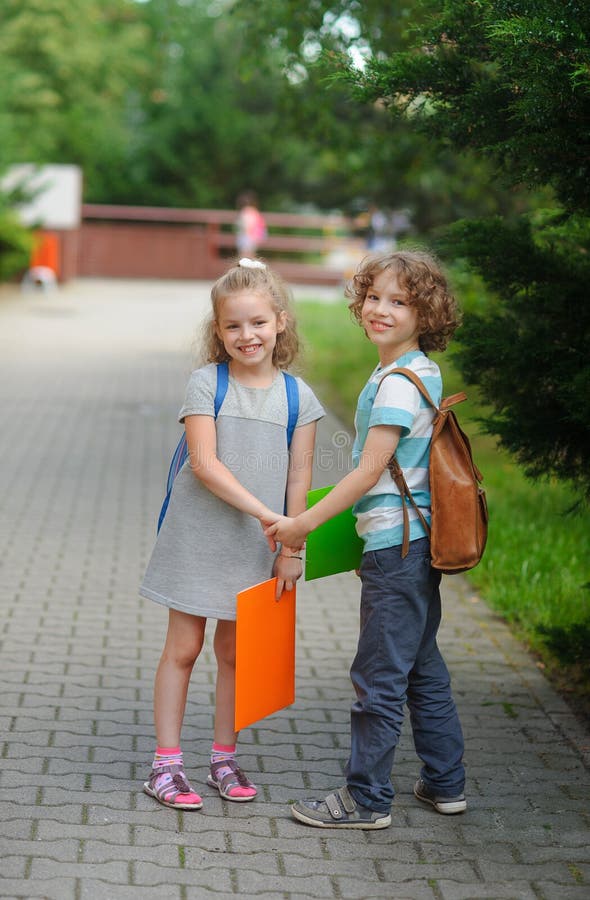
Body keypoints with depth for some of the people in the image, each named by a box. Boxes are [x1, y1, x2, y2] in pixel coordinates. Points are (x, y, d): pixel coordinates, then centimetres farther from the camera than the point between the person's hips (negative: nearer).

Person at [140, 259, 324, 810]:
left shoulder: (298, 396, 0)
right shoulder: (206, 383, -8)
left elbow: (299, 477, 2)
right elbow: (205, 463, -16)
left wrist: (291, 548, -2)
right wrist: (265, 514, -21)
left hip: (256, 545, 2)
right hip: (198, 535, -2)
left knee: (234, 651, 11)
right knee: (182, 648, 4)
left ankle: (224, 759, 24)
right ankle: (166, 763, 11)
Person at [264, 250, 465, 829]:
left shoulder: (398, 383, -18)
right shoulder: (423, 373, 12)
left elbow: (369, 472, -20)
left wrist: (305, 523, -15)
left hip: (395, 543, -10)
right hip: (419, 540, 10)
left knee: (378, 677, -1)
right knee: (422, 667, 18)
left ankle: (367, 798, 8)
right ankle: (445, 784, 28)